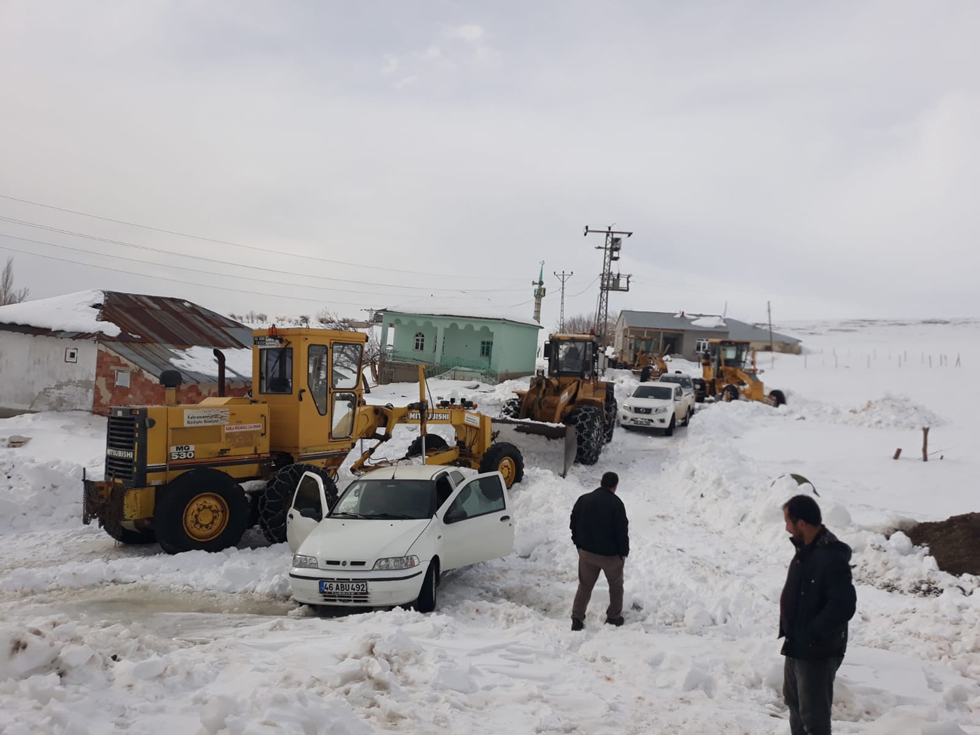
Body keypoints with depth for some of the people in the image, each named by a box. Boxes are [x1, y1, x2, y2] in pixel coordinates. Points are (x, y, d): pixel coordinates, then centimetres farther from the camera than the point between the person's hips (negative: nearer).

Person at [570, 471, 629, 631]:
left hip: (586, 552, 4)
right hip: (611, 554, -4)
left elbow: (574, 524, 7)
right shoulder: (616, 504, -16)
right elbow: (622, 531, -14)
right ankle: (614, 617, 24)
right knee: (616, 585, 19)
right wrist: (624, 552, -2)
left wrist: (579, 544, 17)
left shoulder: (583, 500, 0)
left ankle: (577, 618, 7)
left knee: (585, 586, 13)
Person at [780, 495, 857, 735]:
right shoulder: (806, 549, 5)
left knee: (814, 715, -1)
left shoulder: (831, 559, -26)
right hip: (797, 646, 10)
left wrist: (812, 633, -23)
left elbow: (844, 606, -29)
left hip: (817, 651, -10)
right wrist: (791, 632, 11)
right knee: (794, 699, 25)